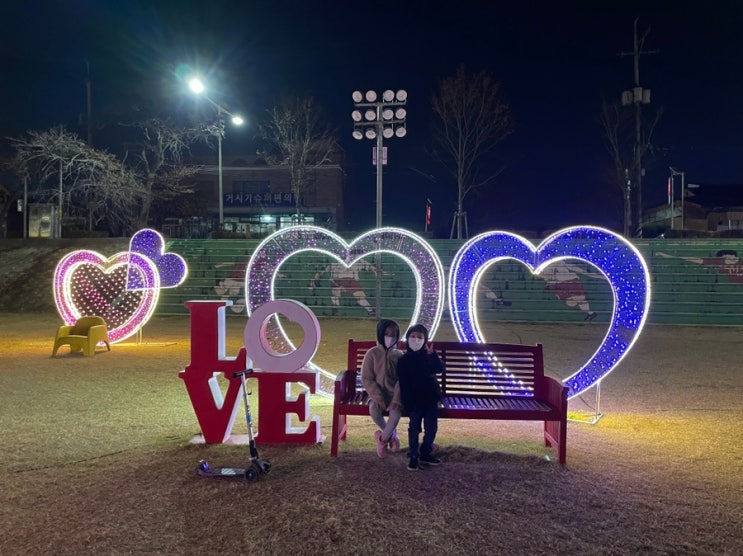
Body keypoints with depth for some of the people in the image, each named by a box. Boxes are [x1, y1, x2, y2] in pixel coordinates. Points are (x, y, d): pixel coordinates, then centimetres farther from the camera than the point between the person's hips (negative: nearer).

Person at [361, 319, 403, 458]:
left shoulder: (399, 355, 0)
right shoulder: (372, 353, -4)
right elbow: (366, 378, -7)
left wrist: (397, 399, -17)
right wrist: (377, 397, -17)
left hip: (394, 394, 0)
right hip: (377, 393, 0)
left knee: (396, 412, -31)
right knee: (374, 410, -32)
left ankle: (382, 438, -4)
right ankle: (391, 434, -1)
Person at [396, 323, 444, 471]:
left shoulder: (428, 357, 7)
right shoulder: (403, 360, -3)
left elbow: (439, 369, -12)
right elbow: (403, 384, -7)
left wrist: (432, 354, -22)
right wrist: (408, 404, -13)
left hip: (430, 399, 3)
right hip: (414, 401, -3)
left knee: (431, 427, 5)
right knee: (414, 428, -2)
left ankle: (425, 453, 22)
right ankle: (413, 456, 13)